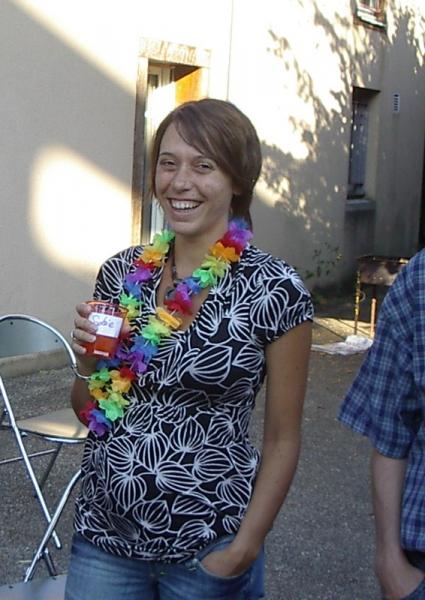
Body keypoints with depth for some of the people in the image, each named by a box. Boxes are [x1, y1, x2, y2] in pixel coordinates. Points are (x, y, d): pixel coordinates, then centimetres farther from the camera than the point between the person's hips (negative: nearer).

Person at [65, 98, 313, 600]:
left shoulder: (275, 292, -12)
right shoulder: (121, 273, 0)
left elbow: (282, 440, -5)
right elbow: (88, 410, 10)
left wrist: (244, 549, -11)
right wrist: (90, 362, -9)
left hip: (206, 556, -3)